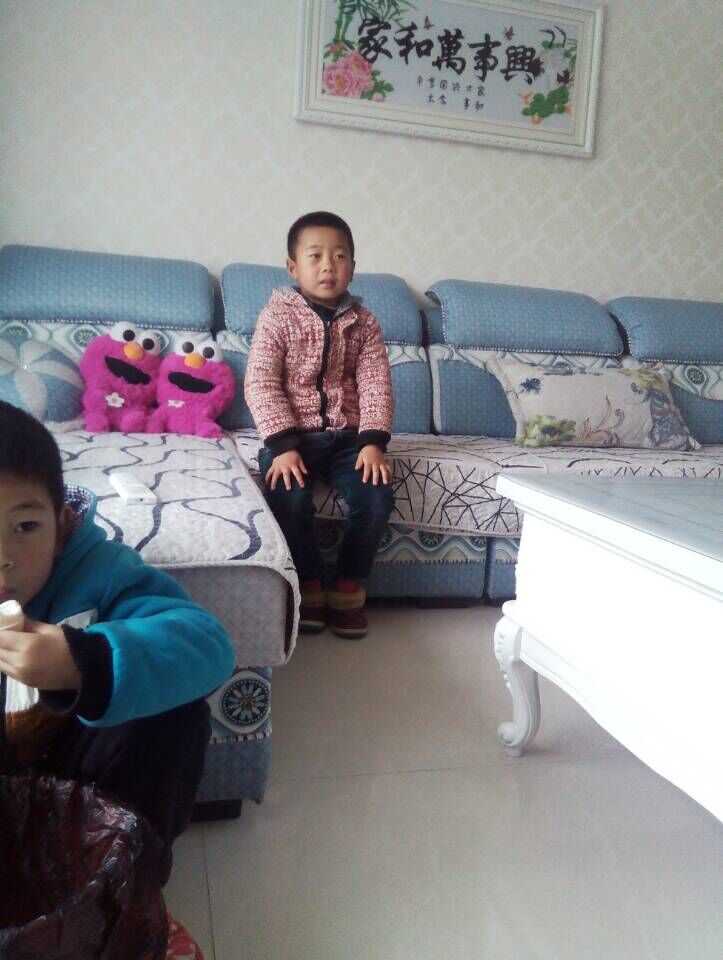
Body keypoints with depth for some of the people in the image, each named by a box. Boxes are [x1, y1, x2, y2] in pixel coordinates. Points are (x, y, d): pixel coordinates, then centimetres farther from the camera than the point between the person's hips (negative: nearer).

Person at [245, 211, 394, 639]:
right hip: (293, 433, -2)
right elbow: (261, 383, -11)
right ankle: (309, 587, -3)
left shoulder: (363, 322, 5)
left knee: (378, 497, -21)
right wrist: (283, 445, -22)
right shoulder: (278, 315, -3)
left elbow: (376, 384, -2)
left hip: (347, 434, 3)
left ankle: (349, 588, 1)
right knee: (290, 499, -28)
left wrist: (373, 442, -17)